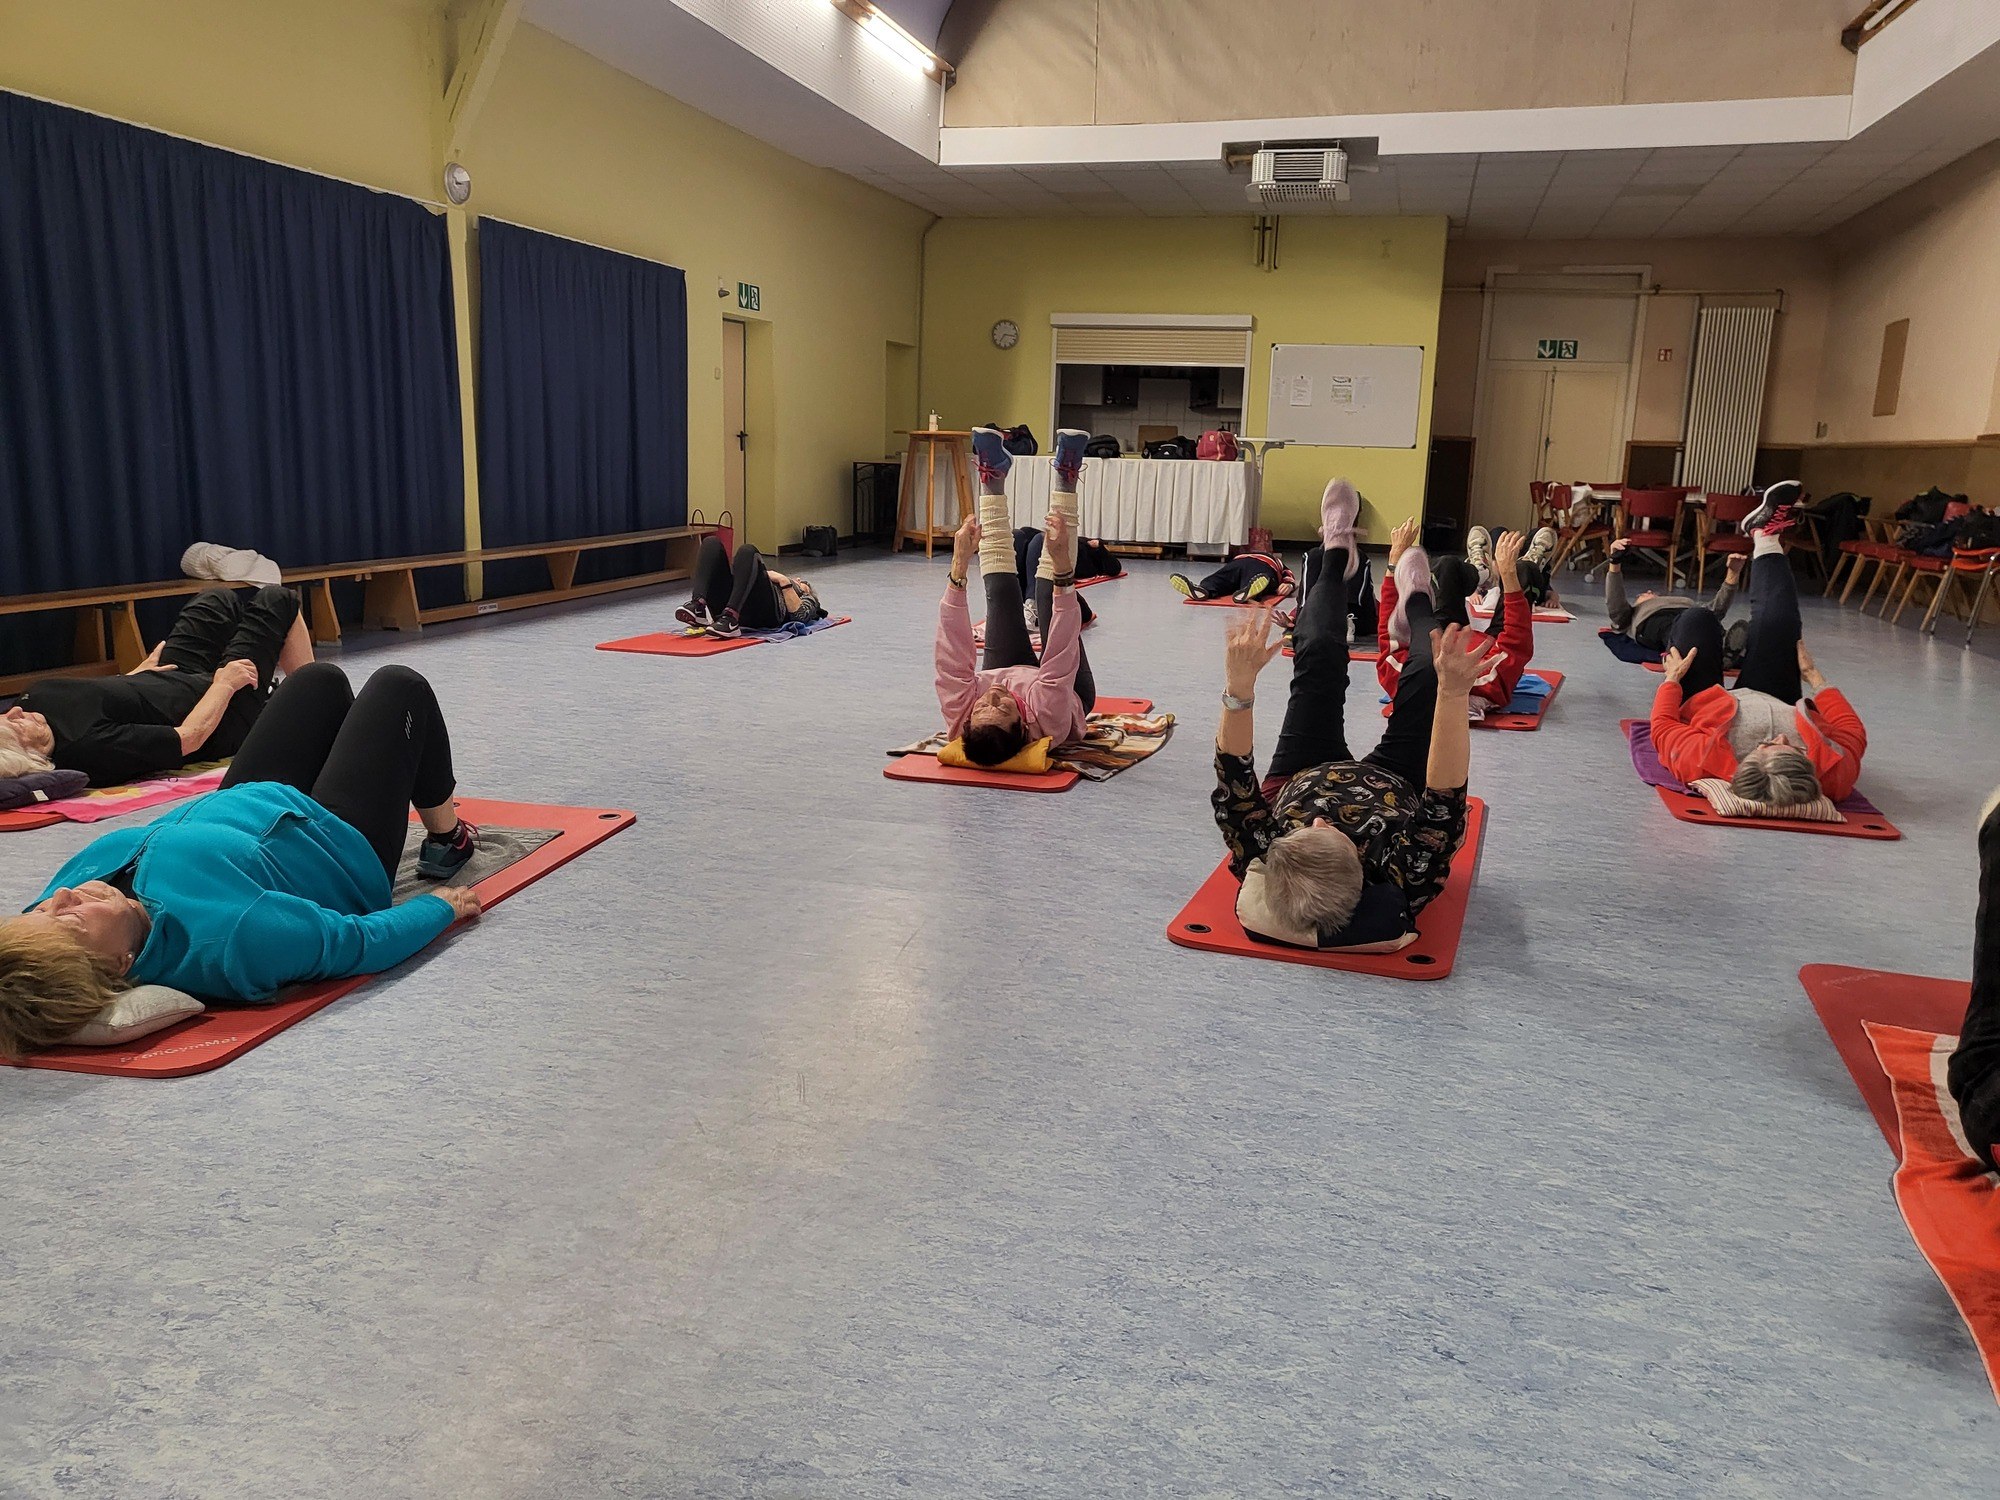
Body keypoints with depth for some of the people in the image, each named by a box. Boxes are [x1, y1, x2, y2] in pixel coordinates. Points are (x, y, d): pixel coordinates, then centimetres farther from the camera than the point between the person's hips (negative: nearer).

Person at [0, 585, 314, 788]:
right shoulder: (90, 747, -43)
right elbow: (189, 737, -31)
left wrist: (140, 672, 11)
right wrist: (225, 684, -19)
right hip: (223, 721, -7)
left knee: (220, 598, 25)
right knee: (278, 599, 7)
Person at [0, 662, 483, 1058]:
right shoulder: (228, 941, -50)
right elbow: (363, 942, -34)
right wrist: (442, 907, -17)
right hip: (346, 849, -6)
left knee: (320, 678, 24)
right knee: (399, 686, 11)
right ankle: (446, 839, 37)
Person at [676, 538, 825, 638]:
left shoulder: (807, 599, 35)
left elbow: (800, 614, 8)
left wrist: (784, 581, 4)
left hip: (763, 612, -5)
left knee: (748, 551, -28)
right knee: (712, 543, -13)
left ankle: (730, 620, -45)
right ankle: (698, 607, -34)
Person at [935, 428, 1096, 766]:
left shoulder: (959, 718, -42)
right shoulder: (1048, 723, -48)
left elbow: (953, 653, -40)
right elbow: (1061, 661, -47)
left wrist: (960, 563, -43)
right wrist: (1061, 564, -53)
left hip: (1008, 674, 2)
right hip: (1073, 693, -2)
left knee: (1001, 592, -1)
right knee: (1049, 597, -11)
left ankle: (992, 476, 18)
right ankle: (1065, 477, 5)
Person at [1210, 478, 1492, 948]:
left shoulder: (1259, 873, -44)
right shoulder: (1399, 891, -48)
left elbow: (1233, 782, -42)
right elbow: (1445, 803, -51)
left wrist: (1240, 684, -53)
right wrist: (1454, 694, -60)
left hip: (1299, 781, 1)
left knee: (1318, 656, 2)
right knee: (1428, 674, -2)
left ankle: (1335, 561, 39)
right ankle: (1413, 603, 39)